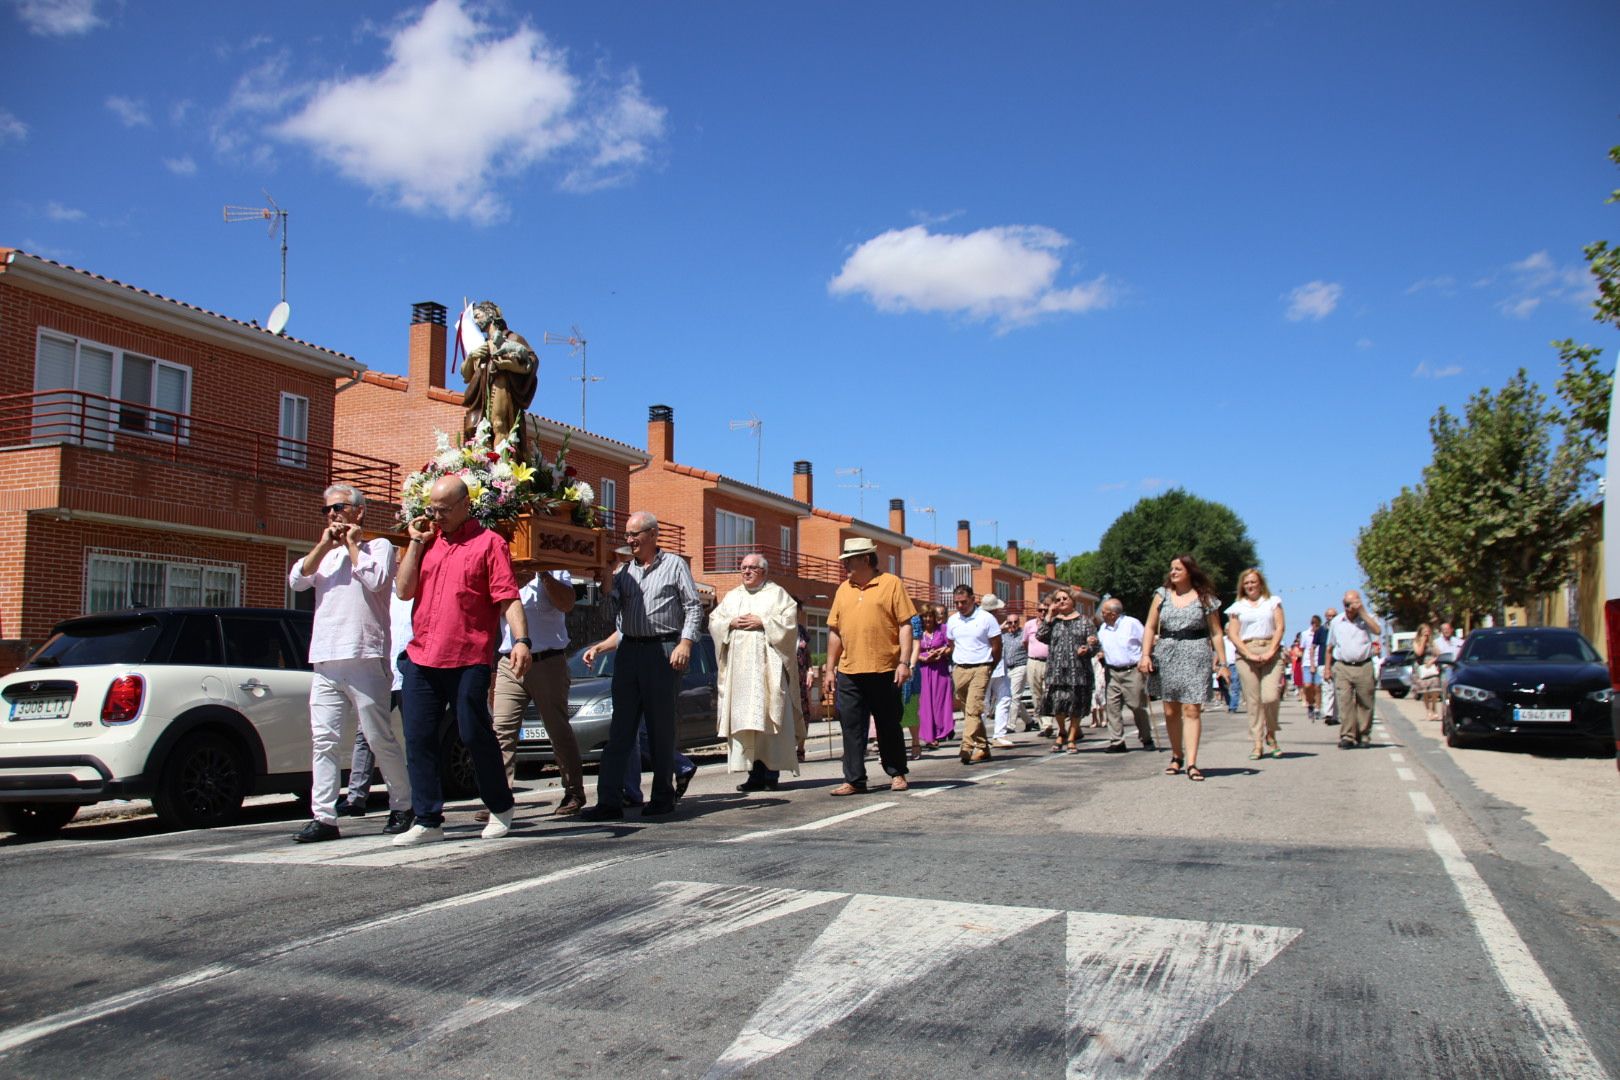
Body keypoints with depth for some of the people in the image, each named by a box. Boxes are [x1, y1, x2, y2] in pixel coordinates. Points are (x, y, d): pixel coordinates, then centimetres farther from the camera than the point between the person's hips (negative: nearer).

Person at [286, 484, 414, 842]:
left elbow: (375, 580, -11)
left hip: (364, 658, -5)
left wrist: (352, 544, 2)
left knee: (380, 738, -2)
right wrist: (325, 544, 2)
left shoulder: (378, 546, 8)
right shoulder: (324, 554, 24)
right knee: (323, 739, 0)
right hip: (324, 661, 6)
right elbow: (297, 580, 8)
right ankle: (324, 817, 1)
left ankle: (402, 807, 11)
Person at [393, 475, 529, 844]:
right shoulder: (427, 541, 15)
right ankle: (428, 821, 14)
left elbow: (508, 597, -7)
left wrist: (521, 640, -20)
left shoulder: (488, 543, -1)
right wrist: (416, 542, 4)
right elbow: (404, 590, 8)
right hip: (420, 659, 5)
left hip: (468, 661, -5)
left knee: (475, 735, 0)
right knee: (418, 740, 4)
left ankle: (500, 809, 20)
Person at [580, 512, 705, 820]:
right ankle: (609, 801, -4)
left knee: (661, 728, -2)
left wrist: (685, 643, -13)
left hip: (663, 650, -4)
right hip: (629, 651, 4)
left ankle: (663, 796, 8)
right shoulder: (624, 573, 19)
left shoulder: (674, 565, 7)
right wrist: (599, 647, 11)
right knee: (621, 728, -1)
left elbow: (694, 607, 0)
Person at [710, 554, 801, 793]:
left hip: (766, 665, -4)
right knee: (743, 718, -1)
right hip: (738, 666, 5)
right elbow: (714, 621, 16)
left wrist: (762, 622, -10)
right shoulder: (732, 596, 22)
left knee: (767, 716, -10)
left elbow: (789, 620, -3)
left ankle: (770, 772, -9)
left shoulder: (777, 594, 8)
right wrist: (730, 623, -3)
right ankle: (754, 773, 1)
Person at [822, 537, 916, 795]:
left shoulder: (891, 584, -1)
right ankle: (854, 780, 10)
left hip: (884, 671, -4)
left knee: (889, 726, 7)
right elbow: (835, 631, 15)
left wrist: (904, 661, -12)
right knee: (851, 728, 3)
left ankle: (897, 774, 22)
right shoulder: (843, 590, 13)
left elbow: (905, 625, -4)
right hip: (849, 673, 4)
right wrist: (830, 669, 11)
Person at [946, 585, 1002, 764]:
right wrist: (956, 665, 15)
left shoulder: (987, 618, -4)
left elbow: (997, 646, 0)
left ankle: (968, 748, -19)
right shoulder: (952, 620, 10)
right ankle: (982, 748, 14)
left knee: (973, 709, -15)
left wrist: (989, 669, 5)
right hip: (959, 669, 5)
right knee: (968, 711, 6)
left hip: (980, 669, -5)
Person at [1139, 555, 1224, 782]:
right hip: (1166, 654, 3)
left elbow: (1216, 633, 5)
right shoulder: (1162, 595, 11)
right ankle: (1176, 756, 20)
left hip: (1196, 654, -3)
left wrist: (1222, 661, -2)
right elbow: (1150, 627, 9)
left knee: (1192, 709, -10)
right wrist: (1145, 655, -2)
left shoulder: (1205, 598, 5)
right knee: (1170, 711, 5)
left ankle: (1191, 763, -13)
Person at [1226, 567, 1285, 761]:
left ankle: (1271, 735, 9)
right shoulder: (1237, 607, 14)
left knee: (1271, 697, -14)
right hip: (1246, 654, 1)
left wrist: (1271, 651, -9)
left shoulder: (1273, 602, 15)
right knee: (1253, 700, -4)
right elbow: (1232, 634, 5)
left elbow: (1280, 627, 5)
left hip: (1271, 653, -1)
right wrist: (1249, 654, -9)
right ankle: (1257, 743, 0)